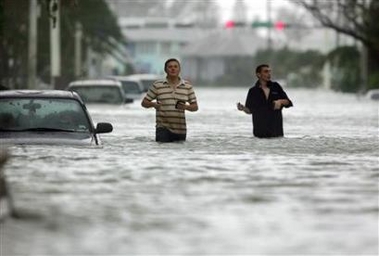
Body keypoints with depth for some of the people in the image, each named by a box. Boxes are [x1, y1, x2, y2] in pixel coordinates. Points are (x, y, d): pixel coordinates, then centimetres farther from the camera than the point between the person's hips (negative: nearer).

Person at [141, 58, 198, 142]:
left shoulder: (187, 86, 9)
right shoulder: (157, 85, 3)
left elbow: (195, 107, 11)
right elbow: (144, 103, 7)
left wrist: (186, 107, -12)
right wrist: (153, 104, -16)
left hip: (180, 129, 3)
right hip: (163, 128, -2)